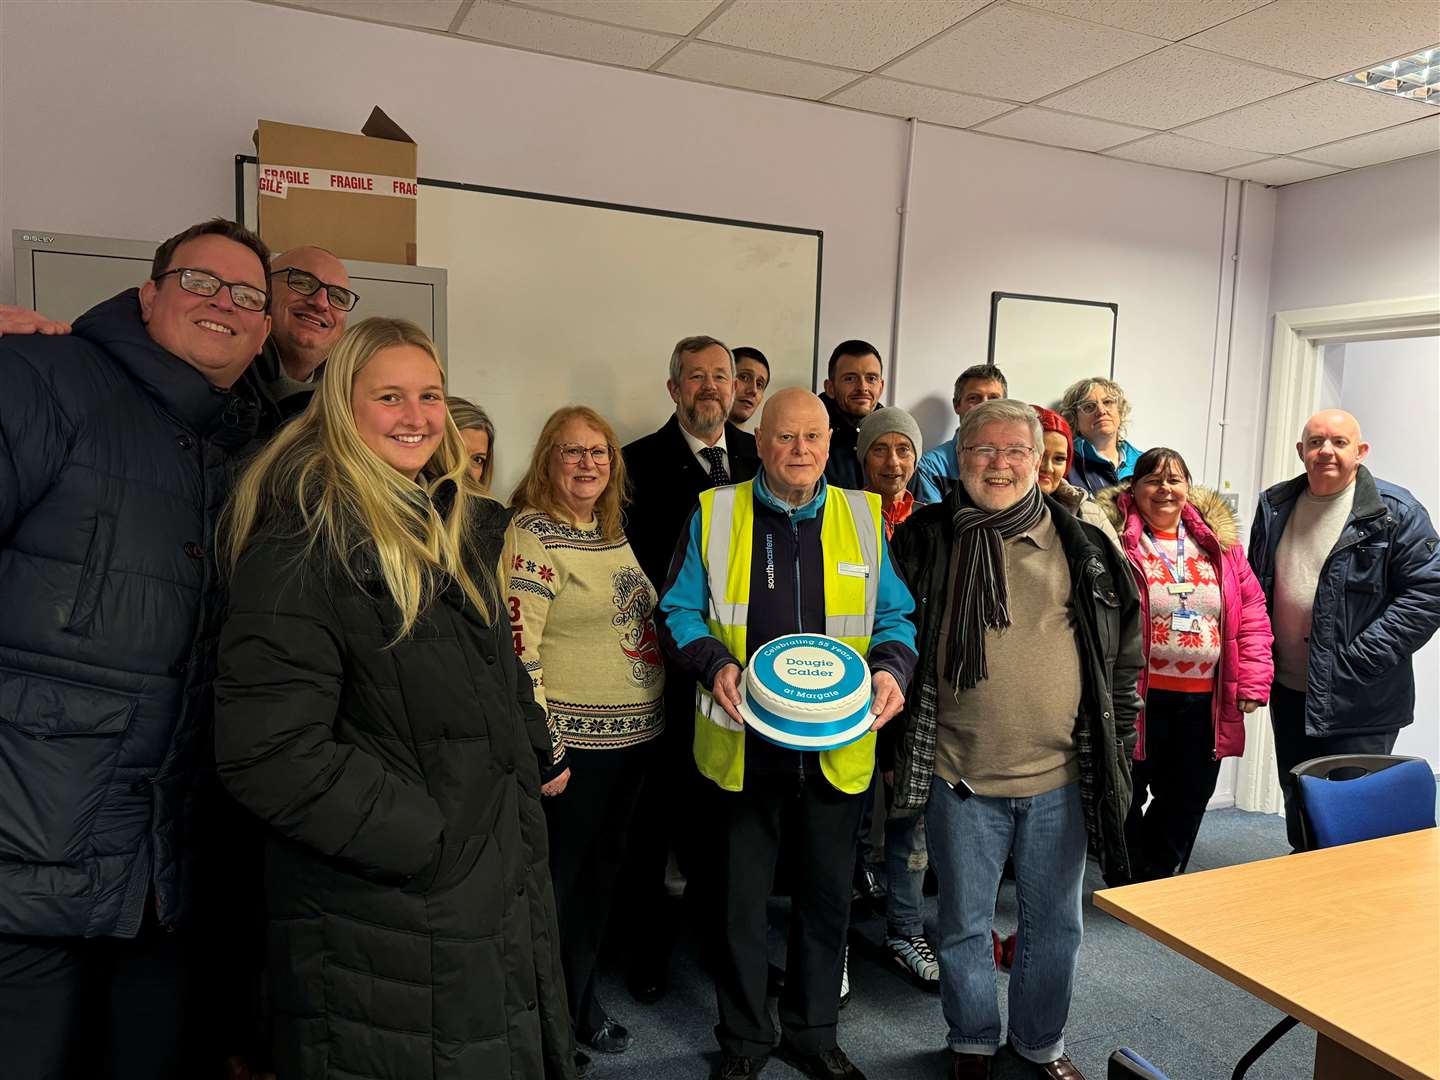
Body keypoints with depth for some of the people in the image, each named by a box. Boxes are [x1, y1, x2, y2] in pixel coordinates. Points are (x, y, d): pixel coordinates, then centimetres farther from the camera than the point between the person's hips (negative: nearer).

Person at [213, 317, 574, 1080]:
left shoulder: (462, 530, 10)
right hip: (379, 925, -7)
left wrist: (532, 755, 7)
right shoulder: (304, 544, -16)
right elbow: (268, 754, -22)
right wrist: (426, 837, -19)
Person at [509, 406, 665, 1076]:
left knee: (603, 870, 19)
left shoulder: (613, 532, 10)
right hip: (574, 742, -7)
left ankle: (582, 998, 38)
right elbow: (518, 650, -18)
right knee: (558, 877, 7)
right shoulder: (533, 534, -14)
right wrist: (543, 750, -19)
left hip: (633, 733, 8)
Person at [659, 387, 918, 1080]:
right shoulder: (715, 514, -1)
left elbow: (895, 616, 9)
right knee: (740, 899, 12)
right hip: (746, 741, -1)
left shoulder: (864, 518, 4)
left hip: (839, 744, 2)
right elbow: (679, 612, 2)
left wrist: (890, 666, -11)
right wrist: (715, 663, -16)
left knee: (827, 897, 16)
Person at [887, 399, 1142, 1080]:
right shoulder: (924, 539, -1)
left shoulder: (1081, 545, 1)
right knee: (964, 922, 14)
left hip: (1061, 774, 1)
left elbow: (1125, 644, 10)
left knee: (1055, 922, 16)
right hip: (960, 771, -1)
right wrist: (901, 743, 4)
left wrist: (1115, 738, 7)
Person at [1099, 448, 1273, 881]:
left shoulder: (1219, 539, 7)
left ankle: (1156, 881, 36)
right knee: (1127, 796, 10)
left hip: (1204, 701, 5)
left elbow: (1252, 610, 8)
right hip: (1139, 698, -4)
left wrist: (1253, 680, 0)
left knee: (1187, 798, 16)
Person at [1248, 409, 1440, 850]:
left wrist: (1357, 661, -17)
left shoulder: (1395, 512, -9)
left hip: (1359, 704, -5)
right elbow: (1254, 586, 17)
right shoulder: (1275, 507, 7)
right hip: (1288, 691, 6)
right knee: (1296, 808, 19)